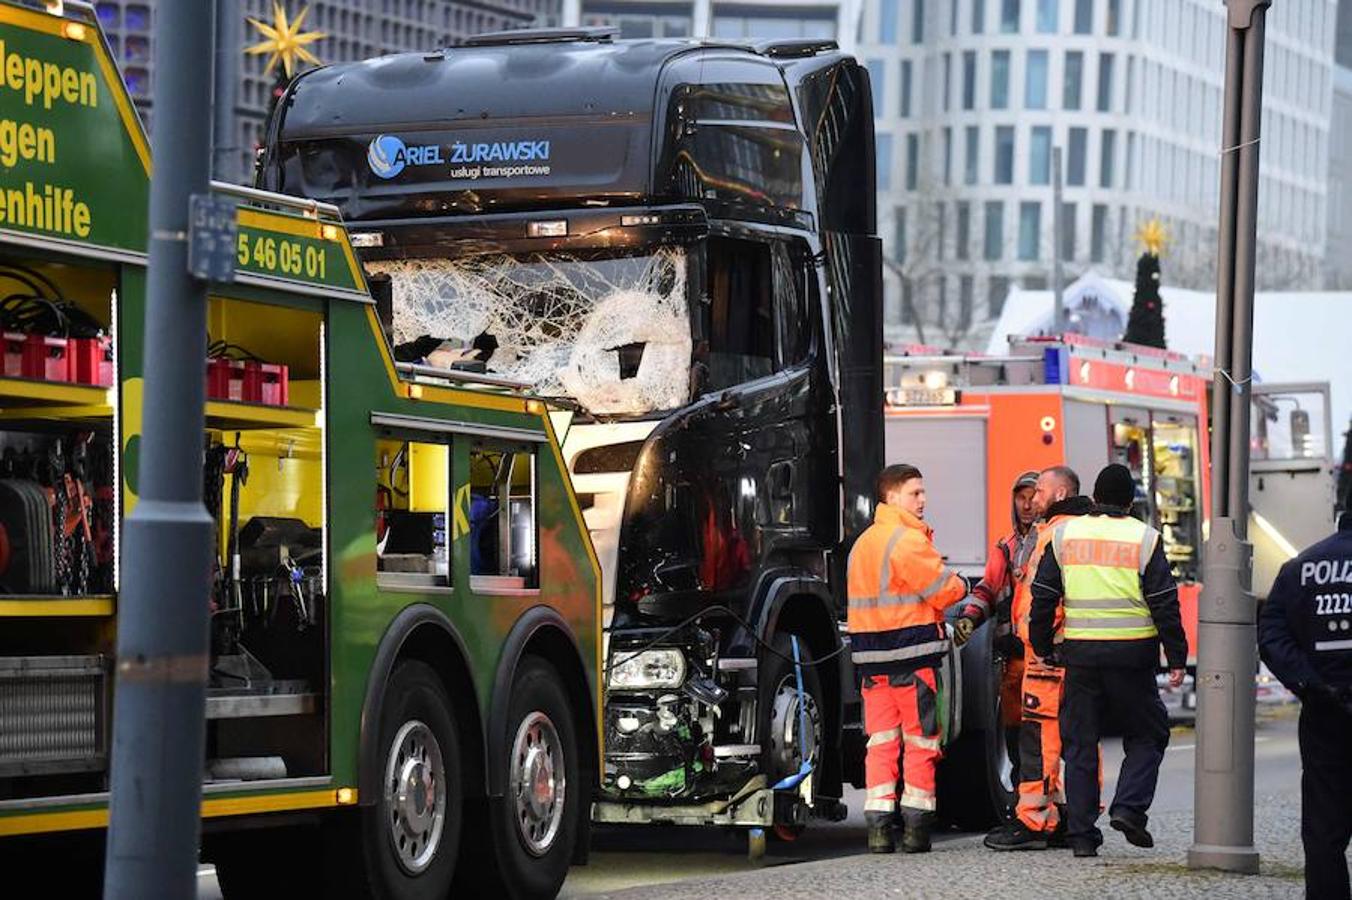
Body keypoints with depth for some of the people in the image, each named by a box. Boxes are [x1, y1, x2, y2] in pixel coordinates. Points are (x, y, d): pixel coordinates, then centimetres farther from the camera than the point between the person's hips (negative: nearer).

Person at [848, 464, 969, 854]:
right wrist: (958, 585, 10)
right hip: (912, 653, -7)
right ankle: (916, 825, 2)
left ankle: (878, 825, 2)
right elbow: (946, 590, -12)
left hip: (871, 656, 7)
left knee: (881, 740, 8)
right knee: (920, 739, 2)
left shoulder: (863, 543, 16)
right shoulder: (909, 540, -12)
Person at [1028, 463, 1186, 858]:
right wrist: (1176, 659, 2)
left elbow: (1043, 597, 8)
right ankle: (1129, 807, -7)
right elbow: (1164, 604, -2)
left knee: (1079, 742, 8)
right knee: (1147, 734, 12)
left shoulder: (1064, 534, 7)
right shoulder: (1144, 538, -1)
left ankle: (1081, 833, 6)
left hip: (1080, 650, 2)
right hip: (1131, 652, -2)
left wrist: (1042, 646, 17)